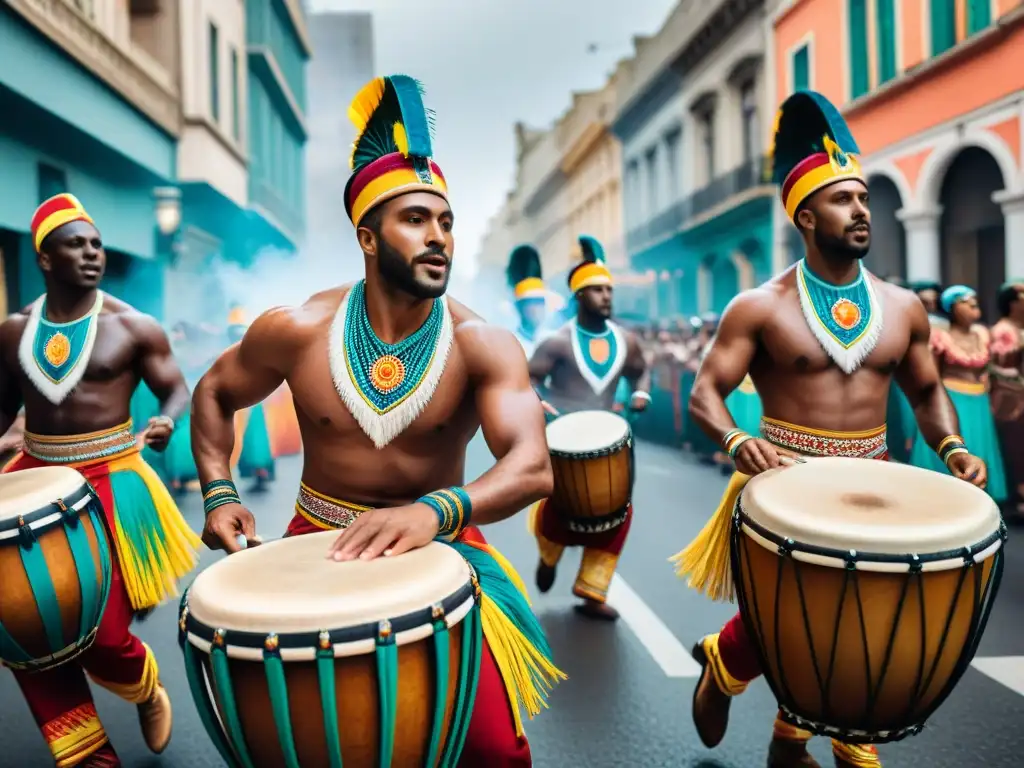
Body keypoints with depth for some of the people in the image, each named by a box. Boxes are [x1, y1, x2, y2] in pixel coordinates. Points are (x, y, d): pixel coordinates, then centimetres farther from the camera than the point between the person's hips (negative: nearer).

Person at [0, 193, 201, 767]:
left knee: (104, 637, -6)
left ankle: (148, 691, 33)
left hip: (111, 481, -4)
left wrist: (166, 423, -22)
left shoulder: (133, 327, -5)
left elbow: (179, 391, -1)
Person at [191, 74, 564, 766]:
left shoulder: (484, 345, -15)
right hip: (319, 541, 1)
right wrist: (220, 493, -3)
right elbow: (214, 393, 10)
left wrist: (434, 511, -47)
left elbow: (533, 467, -29)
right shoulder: (297, 331, -9)